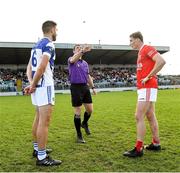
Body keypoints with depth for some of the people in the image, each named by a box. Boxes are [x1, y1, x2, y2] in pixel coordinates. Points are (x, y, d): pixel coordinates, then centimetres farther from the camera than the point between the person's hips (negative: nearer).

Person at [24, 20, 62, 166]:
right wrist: (33, 85, -10)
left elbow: (29, 67, 13)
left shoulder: (37, 45, 17)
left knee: (38, 118, 18)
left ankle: (37, 148, 30)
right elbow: (41, 68, -20)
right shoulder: (49, 45, -10)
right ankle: (42, 157, -2)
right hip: (45, 86, -10)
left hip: (37, 86, 10)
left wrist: (31, 83, 1)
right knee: (44, 121, -7)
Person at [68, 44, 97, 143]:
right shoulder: (71, 60, -3)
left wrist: (93, 87, 18)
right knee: (78, 112, -1)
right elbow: (73, 59, -29)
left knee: (90, 110, 8)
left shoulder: (85, 63, 16)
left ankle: (84, 123, 40)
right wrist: (82, 51, -45)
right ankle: (79, 135, 10)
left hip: (85, 87, 6)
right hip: (76, 87, -6)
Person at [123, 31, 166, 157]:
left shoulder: (147, 49, -9)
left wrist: (148, 77, -21)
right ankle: (156, 144, 23)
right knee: (150, 116, 14)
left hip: (147, 88, -10)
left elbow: (161, 61, -24)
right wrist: (141, 78, 10)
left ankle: (138, 149, -7)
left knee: (139, 116, -11)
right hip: (144, 88, 10)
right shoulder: (141, 52, 20)